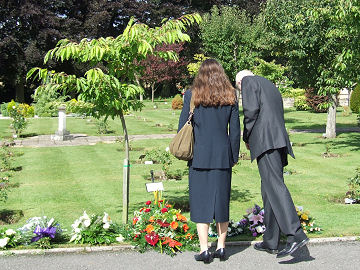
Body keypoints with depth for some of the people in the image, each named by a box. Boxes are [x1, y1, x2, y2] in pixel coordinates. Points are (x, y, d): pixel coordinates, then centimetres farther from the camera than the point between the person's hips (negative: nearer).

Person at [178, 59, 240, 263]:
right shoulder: (231, 96, 3)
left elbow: (183, 126, -1)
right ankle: (221, 247, 17)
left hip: (199, 155, -2)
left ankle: (204, 249, 2)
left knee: (201, 201, 4)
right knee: (222, 200, 11)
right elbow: (235, 129, 4)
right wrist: (234, 155, 12)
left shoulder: (192, 95, -2)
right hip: (223, 155, 2)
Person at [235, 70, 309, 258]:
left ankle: (296, 235, -27)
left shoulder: (248, 81, 6)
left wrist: (247, 138, 3)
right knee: (269, 190, 10)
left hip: (265, 140, -9)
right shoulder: (271, 86, 31)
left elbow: (251, 110, -8)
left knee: (274, 185, -17)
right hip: (280, 140, 9)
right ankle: (270, 241, 14)